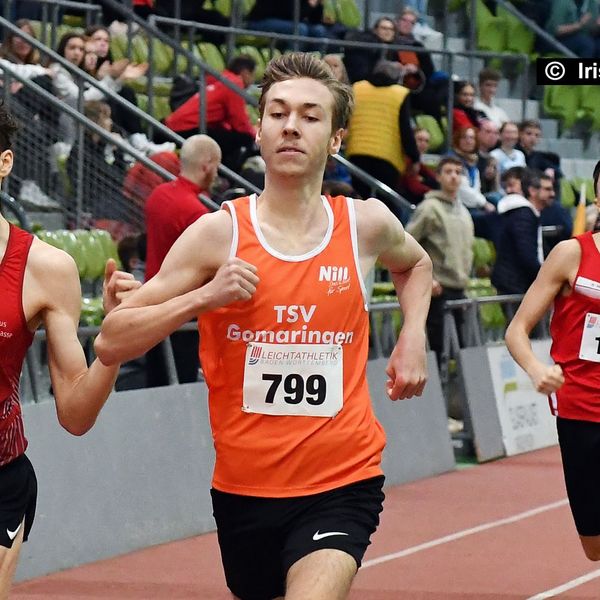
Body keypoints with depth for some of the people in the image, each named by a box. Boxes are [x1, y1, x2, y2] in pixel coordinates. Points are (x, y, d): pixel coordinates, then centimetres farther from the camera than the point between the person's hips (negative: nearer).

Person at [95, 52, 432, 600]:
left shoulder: (366, 224, 1)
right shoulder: (219, 233, -6)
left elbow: (415, 265, 28)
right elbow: (111, 344, -8)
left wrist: (413, 336, 10)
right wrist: (204, 297, -20)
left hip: (343, 484, -1)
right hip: (245, 488, 1)